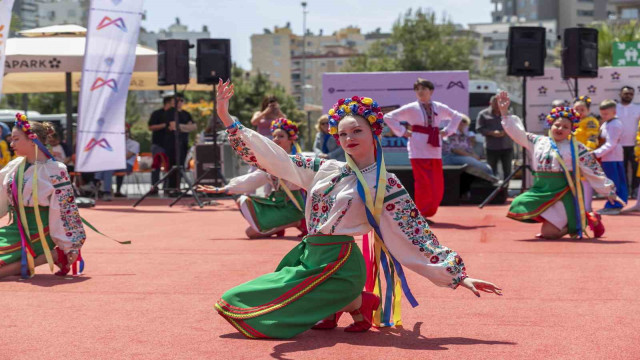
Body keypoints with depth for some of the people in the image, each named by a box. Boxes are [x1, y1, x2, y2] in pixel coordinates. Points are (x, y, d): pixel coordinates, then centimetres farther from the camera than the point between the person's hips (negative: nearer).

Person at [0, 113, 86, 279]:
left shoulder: (54, 170, -11)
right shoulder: (14, 166, 9)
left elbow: (65, 210, -11)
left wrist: (71, 247, -10)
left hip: (38, 233, -7)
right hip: (16, 229, 8)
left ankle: (54, 255, -8)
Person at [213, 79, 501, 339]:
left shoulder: (385, 186, -4)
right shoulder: (326, 169, 10)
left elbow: (419, 235, -5)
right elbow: (272, 158, 8)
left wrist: (459, 276, -10)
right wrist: (226, 118, 0)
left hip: (337, 266, -7)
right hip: (307, 257, 7)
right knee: (233, 302, 5)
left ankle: (356, 303, -1)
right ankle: (333, 306, 8)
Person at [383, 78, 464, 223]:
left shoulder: (439, 108, 9)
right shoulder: (411, 108, -3)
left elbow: (457, 116, 25)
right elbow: (389, 117, 0)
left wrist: (447, 131, 11)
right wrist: (402, 132, -6)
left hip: (435, 150, 5)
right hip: (418, 150, -5)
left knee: (437, 186, 5)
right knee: (423, 184, -8)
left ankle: (428, 212, 21)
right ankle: (421, 214, 1)